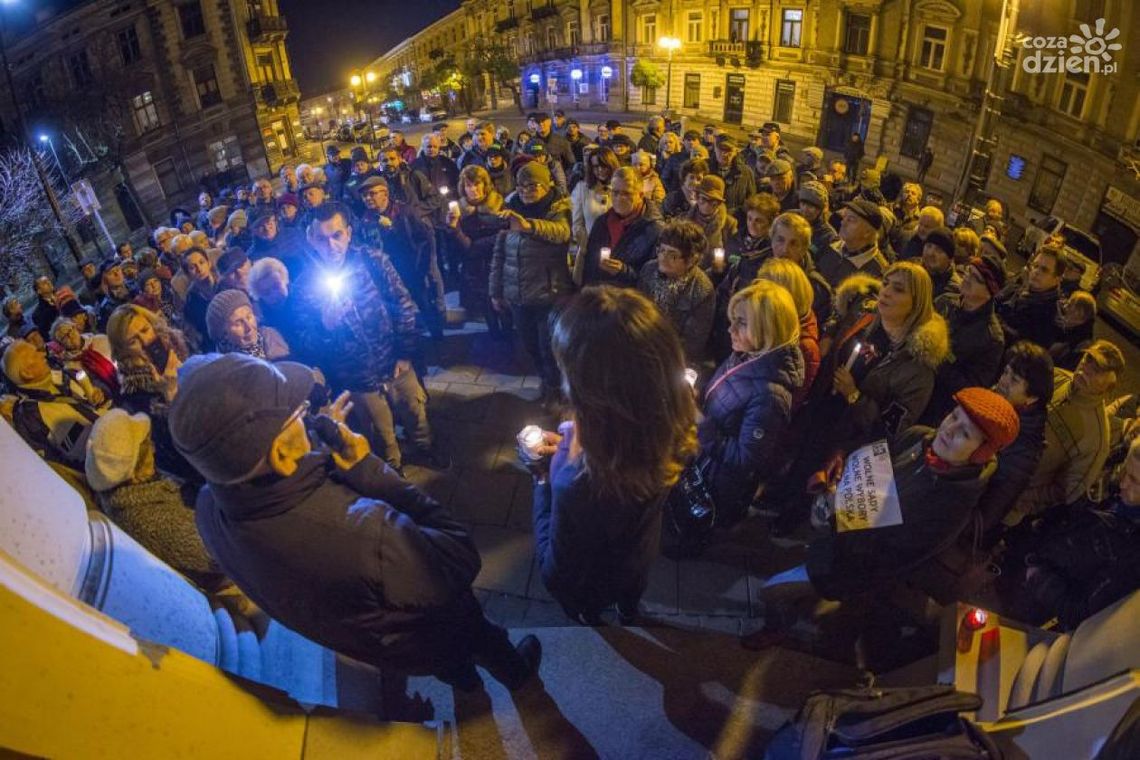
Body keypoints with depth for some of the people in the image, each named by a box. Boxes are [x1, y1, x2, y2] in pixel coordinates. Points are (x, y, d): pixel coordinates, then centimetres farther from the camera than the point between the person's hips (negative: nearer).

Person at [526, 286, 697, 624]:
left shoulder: (579, 485, -51)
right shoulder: (667, 427, -30)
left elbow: (556, 569, -30)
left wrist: (542, 476, -23)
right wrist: (569, 446, -8)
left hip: (590, 584, -4)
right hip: (639, 556, 5)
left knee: (587, 616, 33)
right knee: (629, 599, 40)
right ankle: (628, 616, 70)